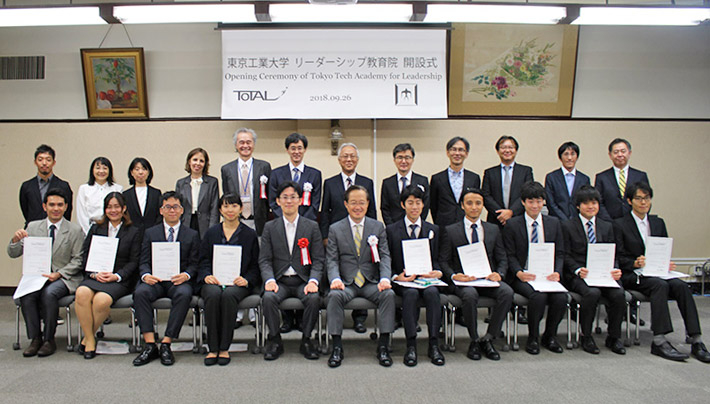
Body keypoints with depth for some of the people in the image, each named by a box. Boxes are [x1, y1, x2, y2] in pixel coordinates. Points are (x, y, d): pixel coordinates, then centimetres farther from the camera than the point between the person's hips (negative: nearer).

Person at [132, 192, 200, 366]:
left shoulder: (192, 235, 14)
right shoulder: (150, 233, 16)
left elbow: (194, 263, 7)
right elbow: (144, 262, 8)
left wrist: (186, 275, -16)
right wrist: (146, 275, -15)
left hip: (179, 281, -1)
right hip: (155, 280, 1)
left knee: (184, 294, -35)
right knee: (140, 292, -31)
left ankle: (166, 344, -28)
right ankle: (150, 345, -28)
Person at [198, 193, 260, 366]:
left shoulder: (250, 234, 13)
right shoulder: (211, 232, 19)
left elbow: (255, 265, 10)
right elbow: (203, 260, 14)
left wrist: (247, 280, -10)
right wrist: (207, 275, -8)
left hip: (238, 282, -1)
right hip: (214, 281, 1)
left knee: (228, 295, -35)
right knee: (213, 295, -33)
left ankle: (224, 348, -25)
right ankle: (213, 348, -24)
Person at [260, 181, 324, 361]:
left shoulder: (312, 226, 7)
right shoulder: (270, 227, 9)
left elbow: (318, 260, 2)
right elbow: (264, 259, 3)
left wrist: (313, 281, -16)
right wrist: (269, 280, -16)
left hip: (303, 281, 0)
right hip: (279, 281, 1)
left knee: (314, 298, -30)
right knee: (268, 297, -30)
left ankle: (306, 340, -7)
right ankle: (275, 341, -9)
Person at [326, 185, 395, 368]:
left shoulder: (378, 227, 9)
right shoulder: (335, 229, 7)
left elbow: (384, 257, 2)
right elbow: (331, 259, 0)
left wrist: (385, 279, -17)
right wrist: (335, 279, -20)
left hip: (371, 282, 1)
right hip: (346, 283, -1)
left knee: (389, 294, -28)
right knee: (335, 295, -31)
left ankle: (383, 346, -18)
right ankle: (337, 347, -21)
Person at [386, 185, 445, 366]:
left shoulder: (433, 229, 16)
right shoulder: (391, 230, 9)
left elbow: (436, 259, 15)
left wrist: (438, 272, -7)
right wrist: (396, 277, -13)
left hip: (426, 278, 2)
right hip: (403, 280, -1)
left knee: (432, 293, -32)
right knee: (411, 294, -34)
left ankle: (433, 345, -27)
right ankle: (411, 346, -30)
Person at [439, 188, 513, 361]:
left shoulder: (493, 230, 17)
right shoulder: (450, 231, 8)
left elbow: (502, 258, 13)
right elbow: (444, 261, 4)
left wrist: (499, 274, -9)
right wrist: (454, 276, -16)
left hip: (487, 278, 3)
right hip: (462, 279, -2)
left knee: (507, 292, -29)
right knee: (470, 295, -36)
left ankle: (488, 339, -13)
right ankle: (474, 340, -12)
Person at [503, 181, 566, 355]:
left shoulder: (554, 223, 13)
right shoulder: (512, 225, 4)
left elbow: (560, 253, 12)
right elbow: (510, 255, 2)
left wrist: (557, 272, -7)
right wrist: (520, 273, -16)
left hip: (548, 275, 3)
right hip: (523, 277, -3)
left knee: (561, 297, -26)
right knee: (538, 296, -32)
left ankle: (550, 336, 1)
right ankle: (533, 338, -7)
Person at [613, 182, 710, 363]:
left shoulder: (658, 223, 19)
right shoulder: (620, 224, 3)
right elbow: (620, 258, -2)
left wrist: (667, 264, -4)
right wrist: (635, 263, -21)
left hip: (659, 273, 4)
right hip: (633, 276, -4)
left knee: (681, 286, -26)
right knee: (659, 285, -34)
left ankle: (695, 341, -29)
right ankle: (659, 341, -35)